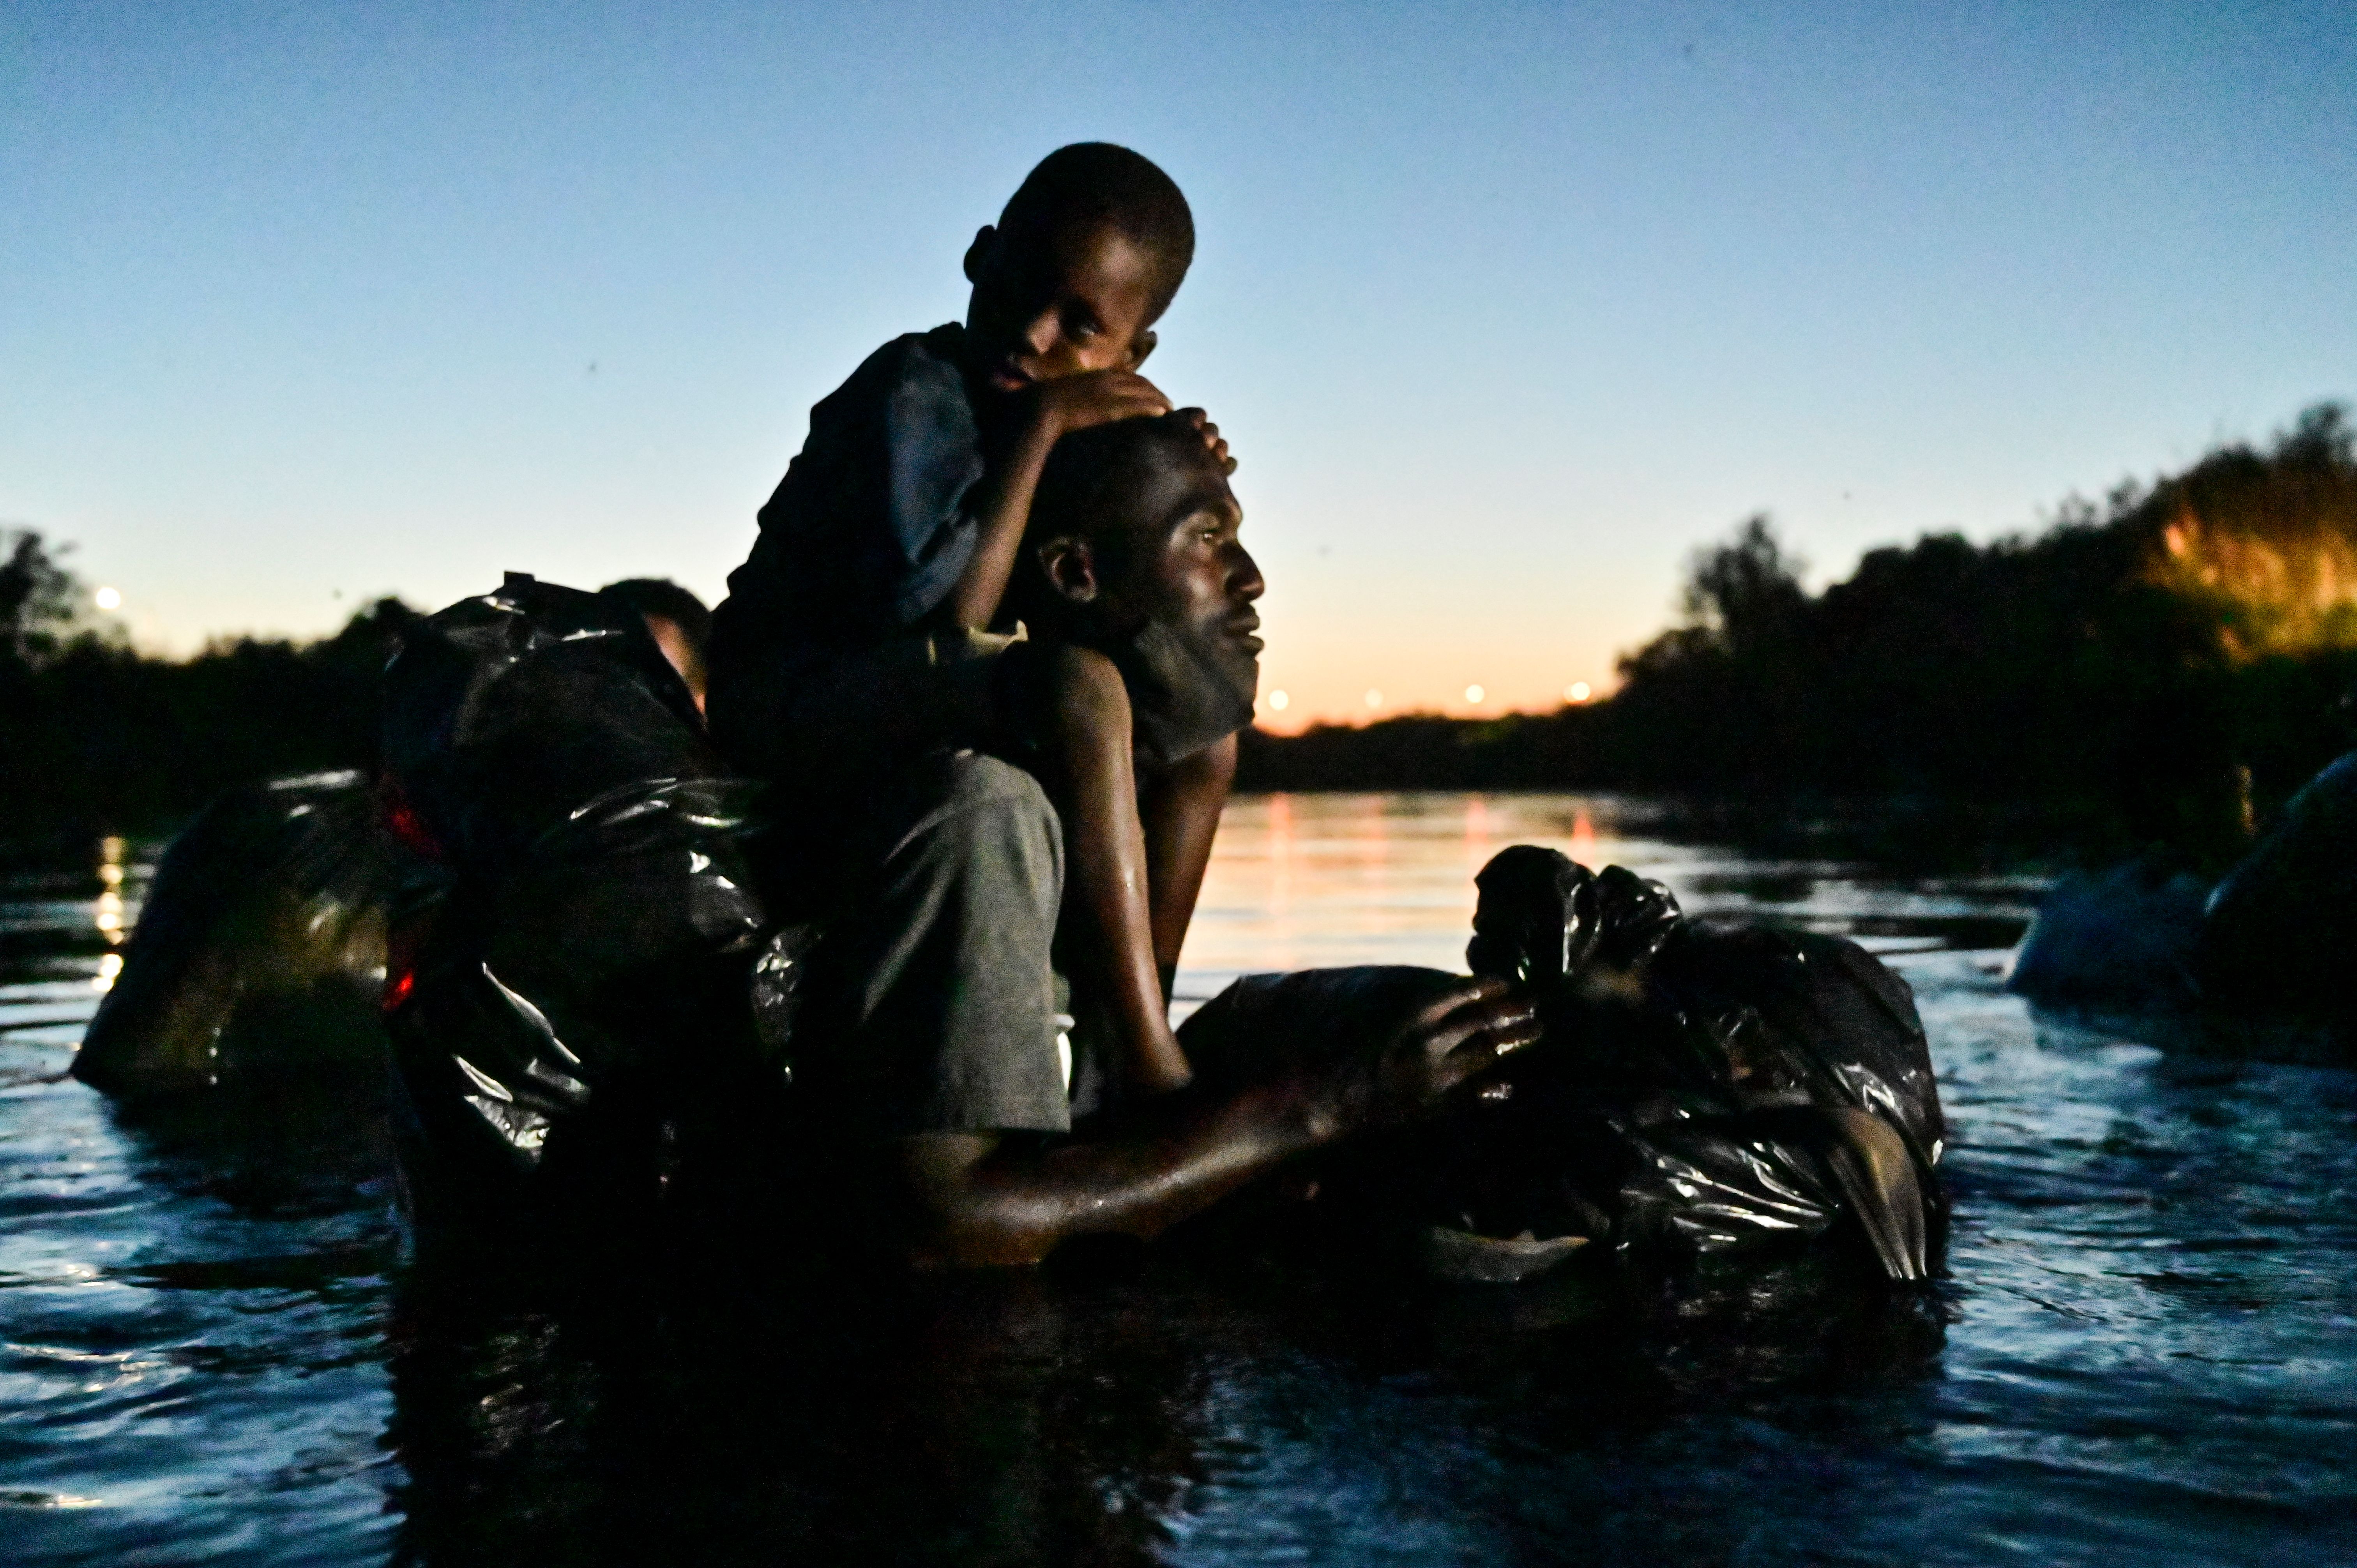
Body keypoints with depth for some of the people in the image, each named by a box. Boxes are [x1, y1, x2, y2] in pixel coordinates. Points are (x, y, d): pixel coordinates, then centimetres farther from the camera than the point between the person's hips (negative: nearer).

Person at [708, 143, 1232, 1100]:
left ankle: (1128, 1044, 2)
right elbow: (941, 625, -29)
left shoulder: (1058, 418, 9)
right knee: (1078, 689, -33)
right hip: (781, 706, -9)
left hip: (908, 717, 9)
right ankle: (1162, 1093, -32)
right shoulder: (917, 395, -17)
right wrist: (1039, 429, -24)